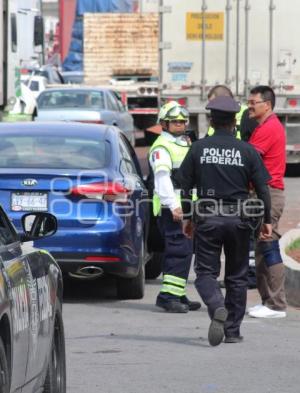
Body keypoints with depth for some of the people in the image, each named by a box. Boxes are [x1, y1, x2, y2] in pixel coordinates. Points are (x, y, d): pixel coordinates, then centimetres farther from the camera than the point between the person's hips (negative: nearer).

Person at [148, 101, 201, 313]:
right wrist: (173, 205, -28)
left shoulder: (185, 144, 22)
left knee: (185, 251, 11)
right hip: (171, 208, -9)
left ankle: (178, 295, 18)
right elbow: (162, 178, -19)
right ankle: (168, 295, -17)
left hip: (187, 207, 9)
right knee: (180, 251, -16)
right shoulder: (161, 147, -8)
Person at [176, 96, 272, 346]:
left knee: (206, 272, 4)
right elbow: (262, 188, -2)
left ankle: (217, 307, -26)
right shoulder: (247, 151, -2)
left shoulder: (198, 149, 0)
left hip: (207, 219, -1)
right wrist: (267, 220, 8)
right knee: (237, 276, 12)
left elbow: (184, 185, 3)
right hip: (238, 219, 1)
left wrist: (187, 217, 14)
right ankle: (233, 330, 14)